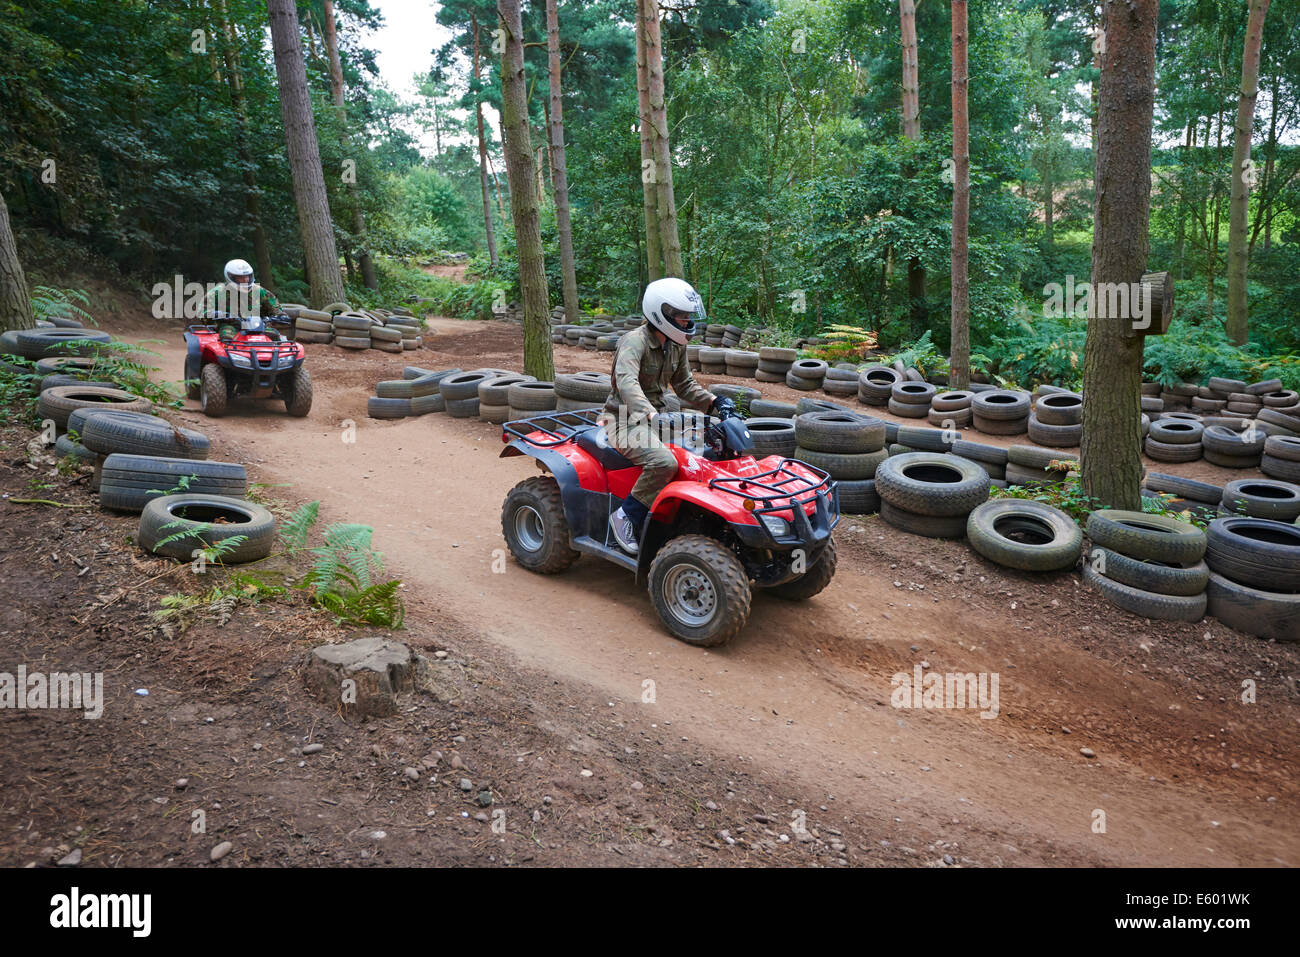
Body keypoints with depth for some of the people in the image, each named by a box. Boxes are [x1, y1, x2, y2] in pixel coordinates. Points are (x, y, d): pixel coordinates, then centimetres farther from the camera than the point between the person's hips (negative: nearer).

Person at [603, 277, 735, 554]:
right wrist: (650, 414, -54)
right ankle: (627, 515, -16)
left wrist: (715, 403, 1)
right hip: (624, 420, -8)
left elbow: (684, 385, 18)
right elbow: (626, 382, -38)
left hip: (656, 416, 8)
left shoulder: (676, 345, 7)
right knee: (664, 462, -34)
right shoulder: (634, 341, -20)